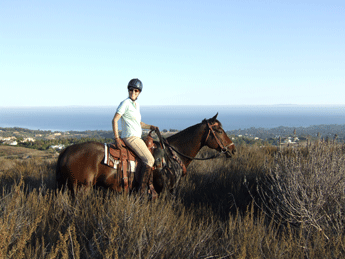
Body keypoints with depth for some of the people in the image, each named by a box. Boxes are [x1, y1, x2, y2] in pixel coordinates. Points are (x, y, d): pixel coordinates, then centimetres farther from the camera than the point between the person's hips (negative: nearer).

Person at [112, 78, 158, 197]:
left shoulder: (137, 105, 17)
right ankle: (141, 191, -12)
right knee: (149, 160, -14)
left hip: (137, 138, 9)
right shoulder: (125, 103, -9)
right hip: (130, 137, -9)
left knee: (150, 159, 7)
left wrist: (151, 127, 15)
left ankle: (151, 187, 8)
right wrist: (117, 138, -18)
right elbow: (115, 120, -13)